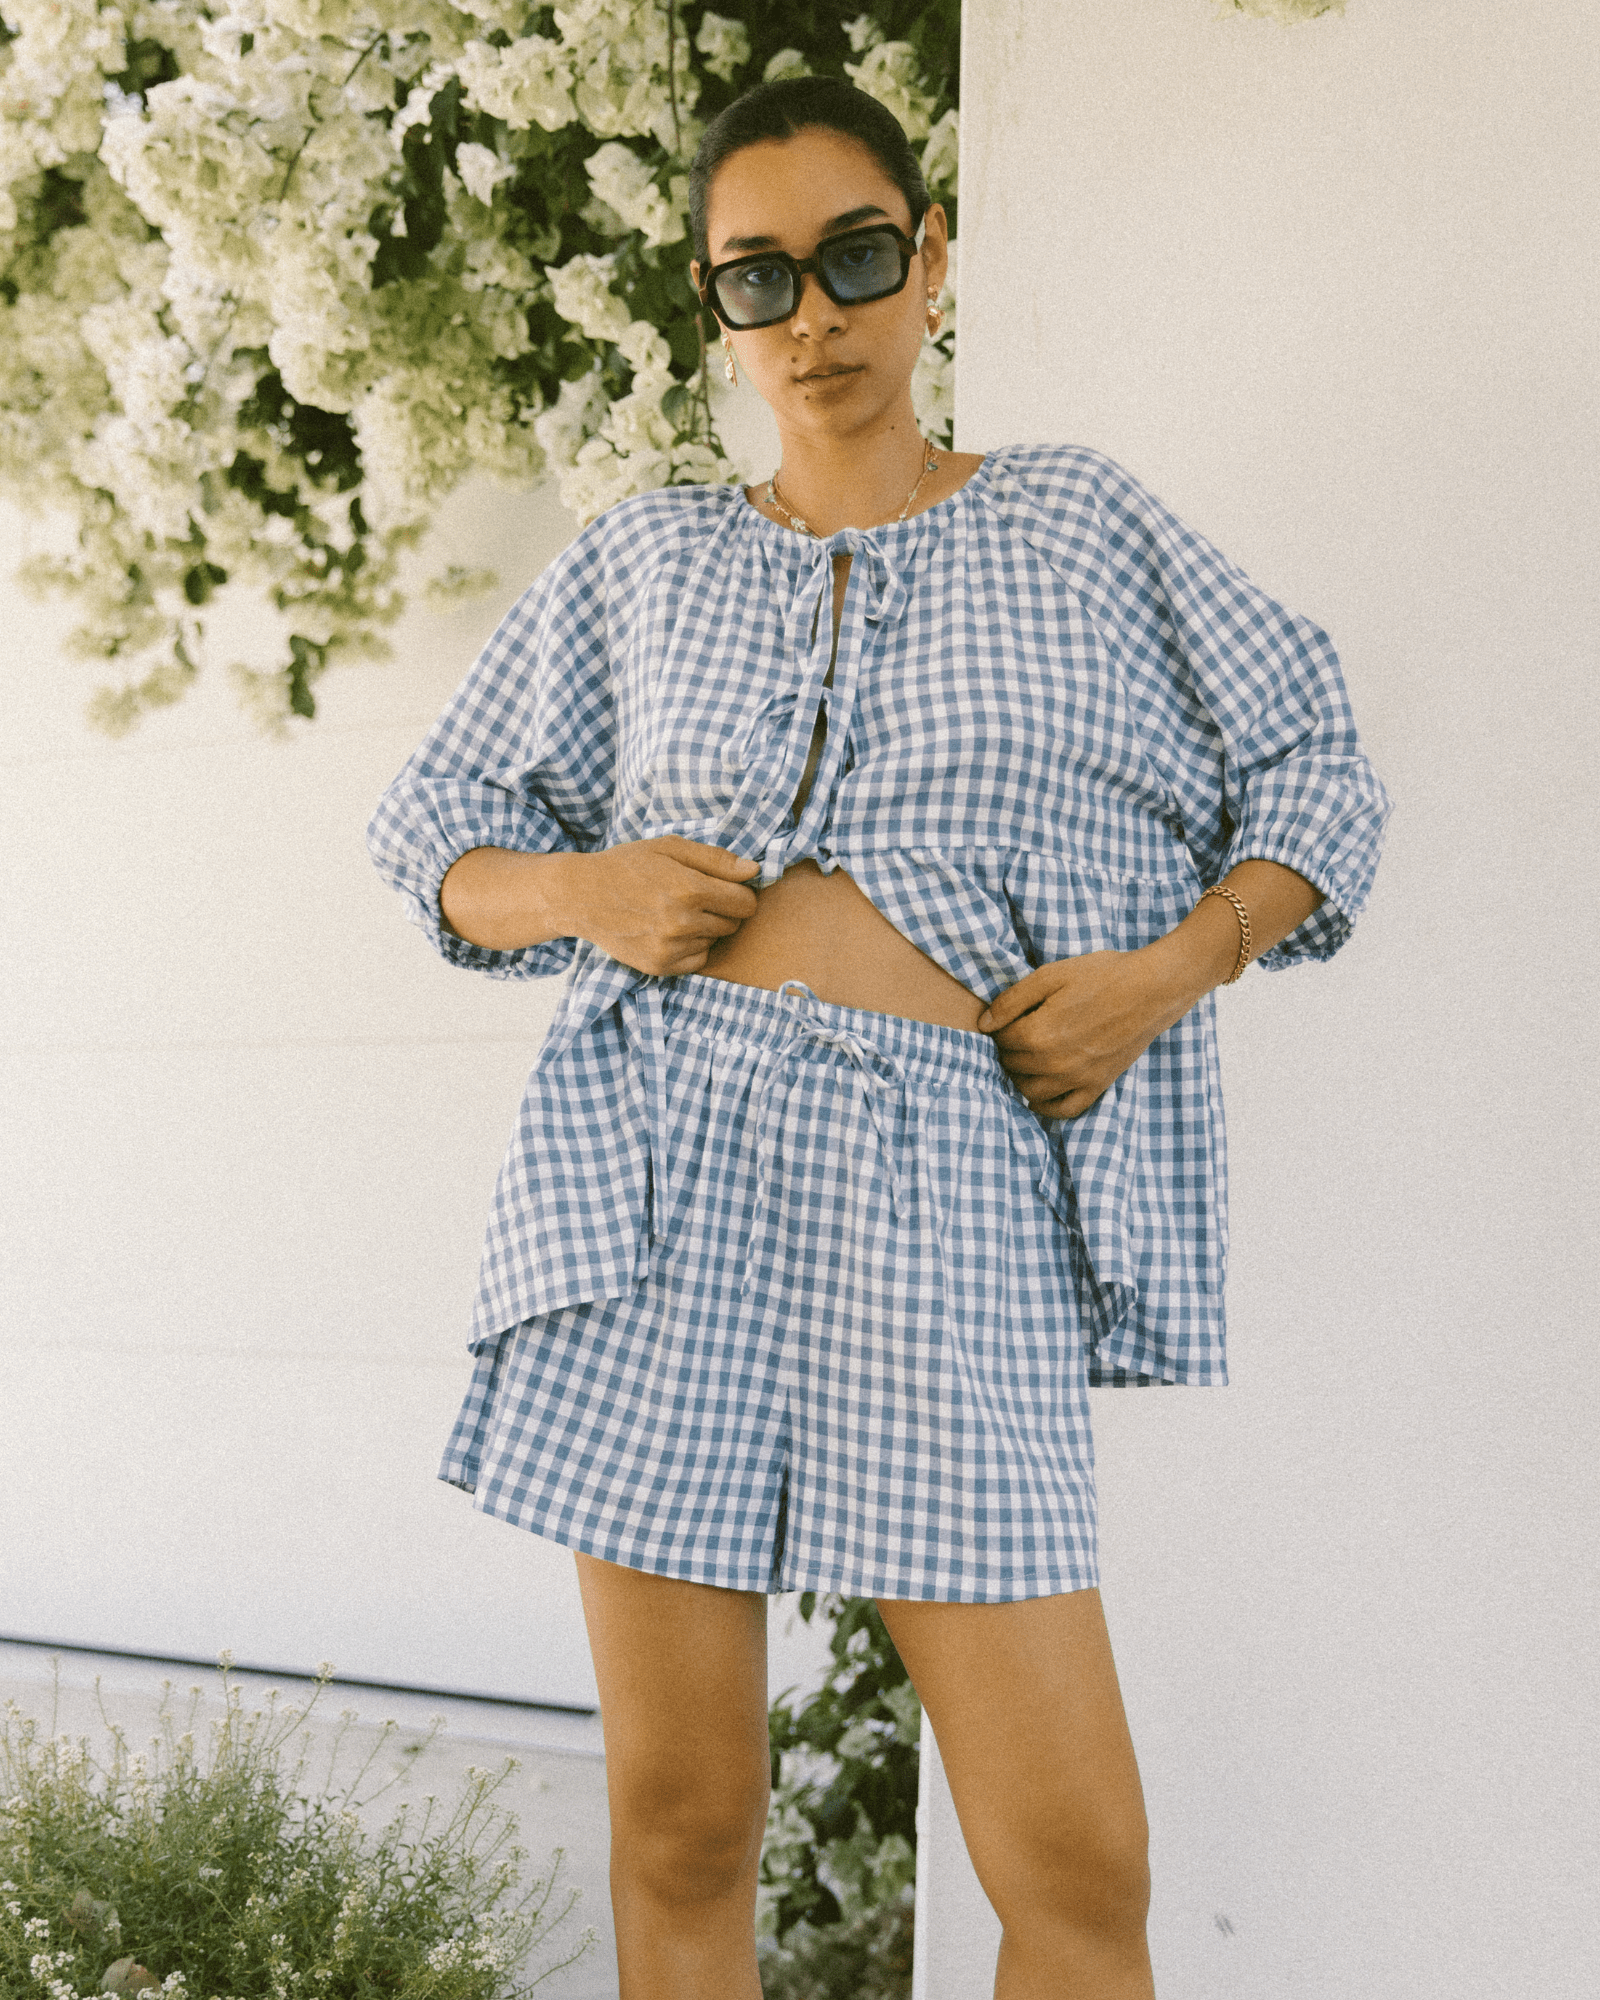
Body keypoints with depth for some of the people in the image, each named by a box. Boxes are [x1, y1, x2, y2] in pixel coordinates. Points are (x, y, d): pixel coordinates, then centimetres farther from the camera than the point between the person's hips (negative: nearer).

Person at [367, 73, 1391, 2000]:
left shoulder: (1084, 523, 13)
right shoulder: (639, 563, 15)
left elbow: (1317, 782, 15)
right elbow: (436, 828, 21)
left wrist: (1169, 967, -3)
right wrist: (576, 890, -1)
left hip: (948, 1176, -1)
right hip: (664, 1143, 2)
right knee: (678, 1831, 6)